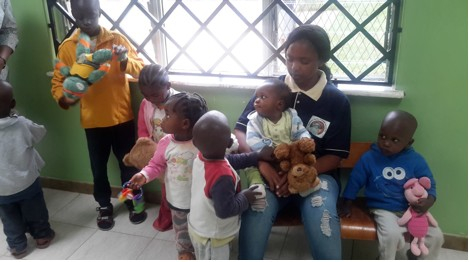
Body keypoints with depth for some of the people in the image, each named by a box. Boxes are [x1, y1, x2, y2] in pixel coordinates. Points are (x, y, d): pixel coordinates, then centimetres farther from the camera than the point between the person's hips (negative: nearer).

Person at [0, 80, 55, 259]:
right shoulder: (22, 124, -20)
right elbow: (40, 133, 1)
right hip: (27, 182, 0)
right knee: (35, 212, 22)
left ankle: (18, 246, 34)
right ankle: (42, 236, 39)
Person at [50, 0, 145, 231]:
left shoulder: (117, 39, -3)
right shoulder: (67, 47, -1)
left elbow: (141, 69, -9)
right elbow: (57, 81, 1)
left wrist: (125, 60, -29)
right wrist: (63, 98, -20)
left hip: (122, 116, -1)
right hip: (92, 120, 1)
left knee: (128, 163, 12)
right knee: (98, 167, 14)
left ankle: (133, 202, 32)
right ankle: (104, 206, 34)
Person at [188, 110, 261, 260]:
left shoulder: (201, 157, -14)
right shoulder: (222, 176, -41)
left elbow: (229, 161, 1)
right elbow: (225, 210, -33)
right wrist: (245, 198, -17)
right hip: (211, 236, -7)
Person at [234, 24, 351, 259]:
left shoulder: (337, 101, -1)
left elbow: (335, 156, 0)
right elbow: (239, 131, 0)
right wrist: (261, 162, -19)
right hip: (271, 172, 1)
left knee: (322, 219, -31)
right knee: (255, 213, -30)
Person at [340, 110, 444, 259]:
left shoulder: (416, 160, -4)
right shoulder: (369, 158, -8)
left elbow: (429, 184, 1)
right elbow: (355, 181, 1)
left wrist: (428, 202, -20)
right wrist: (347, 205, 4)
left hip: (412, 209, 3)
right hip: (383, 209, -3)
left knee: (436, 236, -7)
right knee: (391, 235, -28)